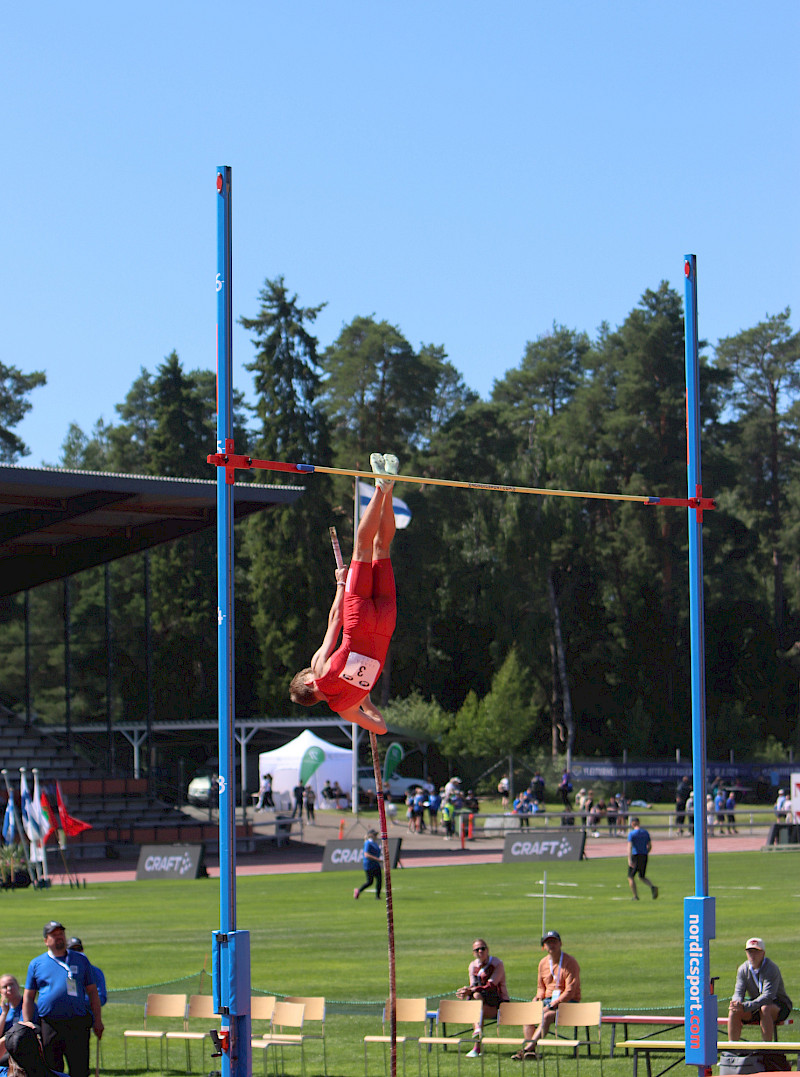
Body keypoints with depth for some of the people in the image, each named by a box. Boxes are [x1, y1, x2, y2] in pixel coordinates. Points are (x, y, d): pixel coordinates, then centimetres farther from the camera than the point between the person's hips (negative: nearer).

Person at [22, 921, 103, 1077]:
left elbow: (92, 991, 14)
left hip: (78, 1025, 0)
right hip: (49, 1026, 1)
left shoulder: (81, 959, 13)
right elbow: (28, 997, 11)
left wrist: (97, 1020, 7)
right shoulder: (36, 964, 12)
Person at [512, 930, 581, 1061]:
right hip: (548, 1000, 7)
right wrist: (538, 998, 0)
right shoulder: (543, 963, 11)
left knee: (546, 1016, -33)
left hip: (567, 1002, -7)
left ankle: (526, 1049, -37)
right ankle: (530, 1051, -29)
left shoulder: (570, 963, -10)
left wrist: (553, 1005, -22)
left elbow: (570, 991, -16)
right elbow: (541, 987, 23)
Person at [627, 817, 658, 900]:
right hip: (644, 856, 5)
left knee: (631, 877, 10)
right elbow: (650, 846, 11)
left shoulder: (631, 834, -9)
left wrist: (629, 860, -26)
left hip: (635, 856, -5)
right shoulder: (645, 832, 8)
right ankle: (652, 887, -11)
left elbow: (629, 847, -19)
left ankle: (635, 896, 4)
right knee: (642, 877, 17)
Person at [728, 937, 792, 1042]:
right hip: (756, 1004, 6)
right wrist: (737, 1002, -33)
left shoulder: (772, 969, -21)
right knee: (734, 1011, -19)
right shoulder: (743, 969, -2)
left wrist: (745, 1006, -42)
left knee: (765, 1009, -38)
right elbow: (738, 992, -6)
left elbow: (767, 996, -31)